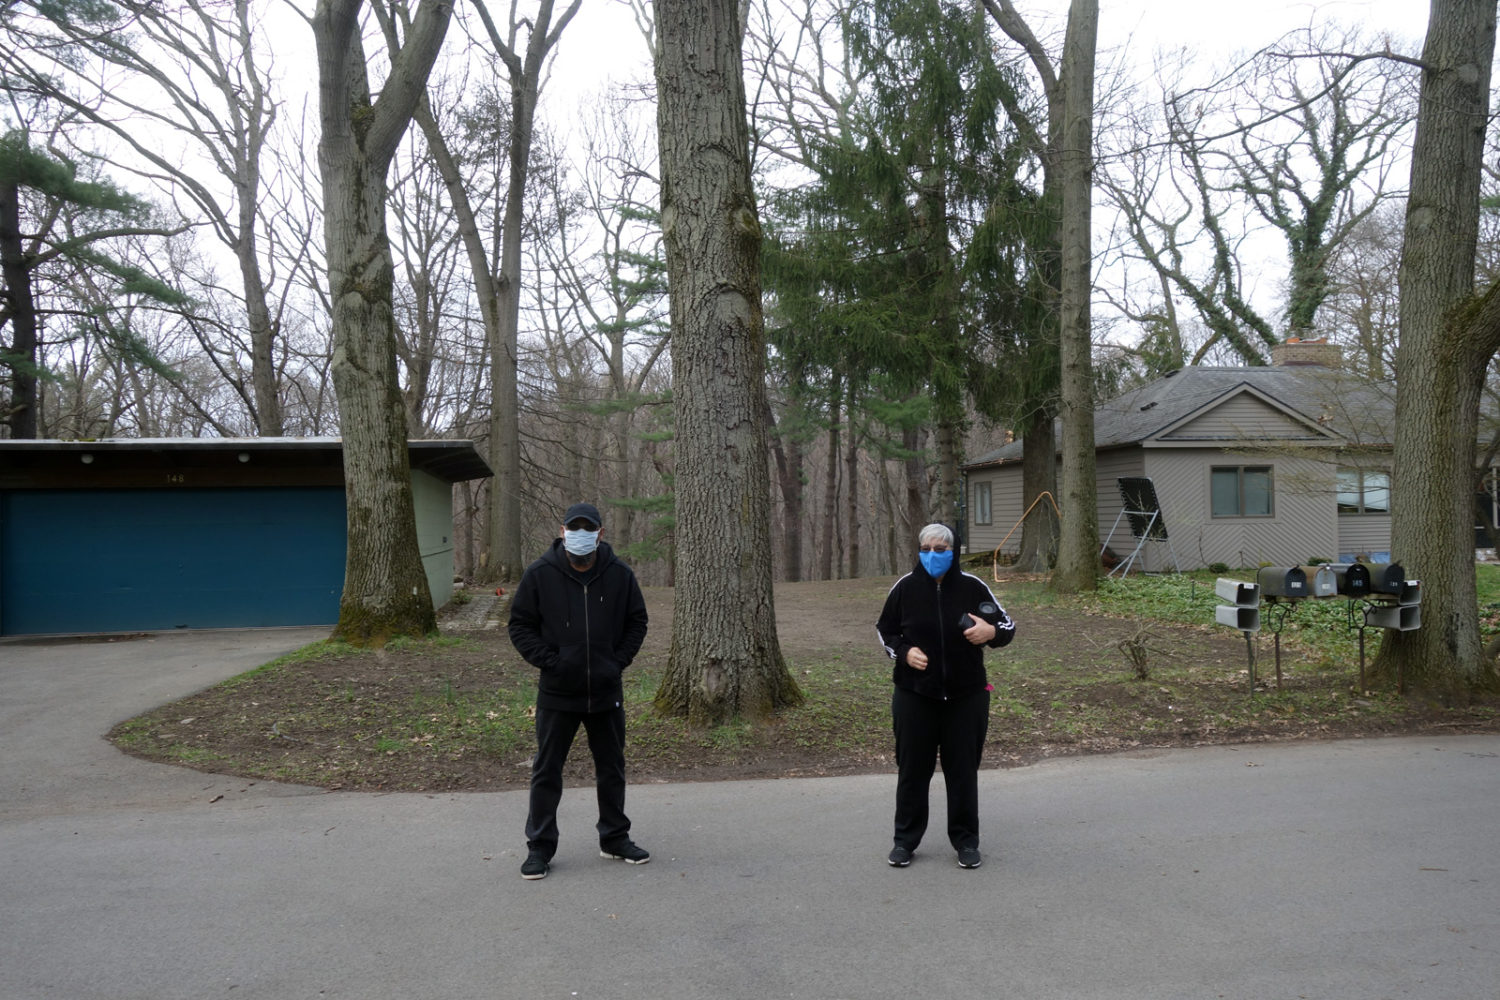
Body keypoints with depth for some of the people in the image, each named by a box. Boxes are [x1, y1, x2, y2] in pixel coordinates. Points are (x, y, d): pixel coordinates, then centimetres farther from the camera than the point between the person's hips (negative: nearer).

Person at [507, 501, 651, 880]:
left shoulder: (620, 575, -1)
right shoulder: (539, 574, -7)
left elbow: (637, 622, 9)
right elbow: (520, 626, -1)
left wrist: (619, 660, -4)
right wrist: (549, 661, -12)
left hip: (606, 692, 2)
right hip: (556, 693, -2)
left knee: (612, 768, 14)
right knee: (547, 771, 5)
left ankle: (615, 838, 30)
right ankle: (540, 846, 18)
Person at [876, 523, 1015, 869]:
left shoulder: (972, 586, -3)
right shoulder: (905, 588, -1)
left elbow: (1007, 626, 3)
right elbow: (885, 631, 10)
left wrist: (991, 632, -20)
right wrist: (904, 652, -10)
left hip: (965, 695, 0)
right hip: (914, 695, 0)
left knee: (963, 769, 7)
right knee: (912, 768, 7)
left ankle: (966, 841, 22)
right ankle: (905, 840, 21)